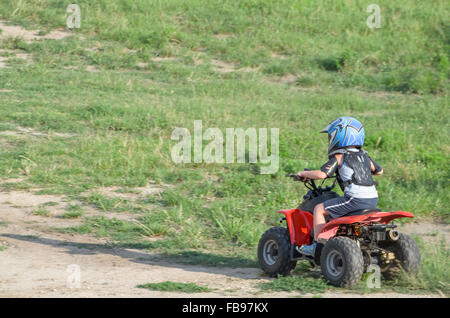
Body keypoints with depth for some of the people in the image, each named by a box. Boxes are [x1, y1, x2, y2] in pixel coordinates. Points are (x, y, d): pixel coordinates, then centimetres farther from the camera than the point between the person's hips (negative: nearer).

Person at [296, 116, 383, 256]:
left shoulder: (339, 157, -4)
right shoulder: (364, 156, 17)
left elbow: (322, 174, -14)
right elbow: (379, 170, 31)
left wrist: (304, 174, 2)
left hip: (356, 199, -8)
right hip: (373, 199, 8)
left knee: (319, 209, 1)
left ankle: (316, 246, -1)